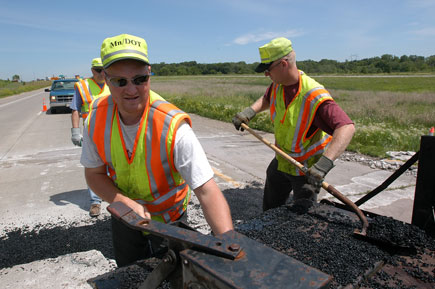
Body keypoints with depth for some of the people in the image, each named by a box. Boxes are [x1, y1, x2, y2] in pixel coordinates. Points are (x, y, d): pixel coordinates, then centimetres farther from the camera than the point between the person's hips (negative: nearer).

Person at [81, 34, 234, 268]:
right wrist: (125, 202, -24)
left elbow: (207, 191, -37)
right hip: (124, 213, 4)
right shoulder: (97, 116, -18)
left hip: (167, 216, -3)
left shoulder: (173, 126, -34)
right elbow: (94, 174, -7)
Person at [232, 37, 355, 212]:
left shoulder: (315, 97, -33)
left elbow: (347, 128, -41)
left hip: (307, 169, -7)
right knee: (269, 211, 22)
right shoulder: (278, 84, -8)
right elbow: (267, 99, 15)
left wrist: (324, 164, -52)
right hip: (281, 162, 7)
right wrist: (250, 111, -5)